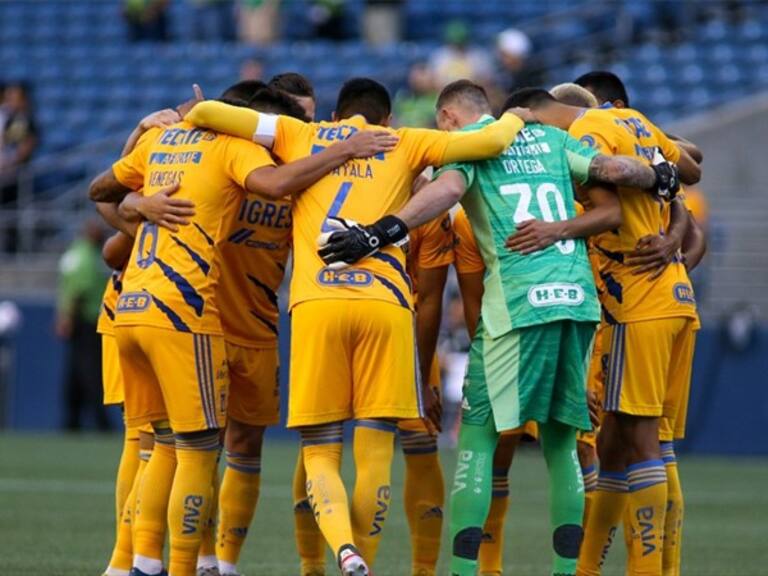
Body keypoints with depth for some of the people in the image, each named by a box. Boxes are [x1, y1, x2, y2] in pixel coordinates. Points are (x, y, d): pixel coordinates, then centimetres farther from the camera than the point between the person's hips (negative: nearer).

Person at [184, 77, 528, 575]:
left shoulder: (301, 137, 21)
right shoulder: (404, 145, 19)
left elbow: (206, 113, 16)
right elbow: (491, 142, 10)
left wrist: (187, 121, 38)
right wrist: (512, 120, 32)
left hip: (316, 303, 1)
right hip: (385, 304, 0)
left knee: (320, 453, 4)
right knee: (375, 454, 5)